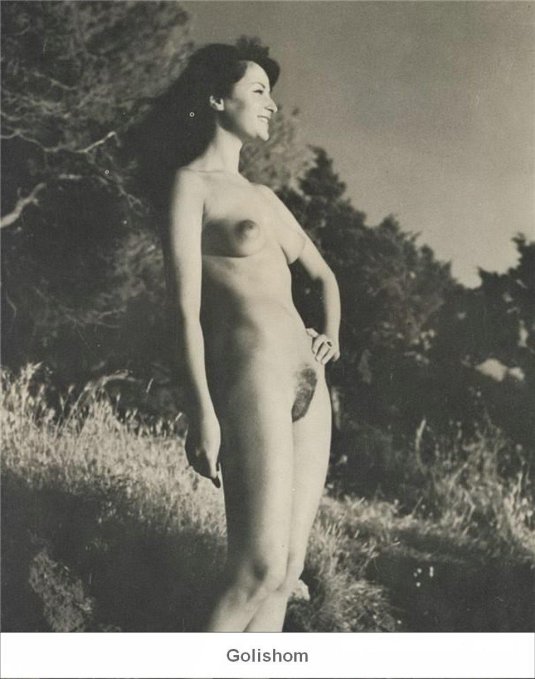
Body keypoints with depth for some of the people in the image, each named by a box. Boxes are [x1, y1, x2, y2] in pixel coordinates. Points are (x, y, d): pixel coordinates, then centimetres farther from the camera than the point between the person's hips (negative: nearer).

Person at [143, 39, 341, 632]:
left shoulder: (263, 196, 23)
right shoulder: (191, 182, 2)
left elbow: (323, 274, 35)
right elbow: (186, 305, -8)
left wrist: (331, 334, 15)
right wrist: (202, 411, -16)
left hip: (307, 381, 8)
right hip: (251, 371, -8)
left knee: (287, 570, 4)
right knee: (259, 569, -15)